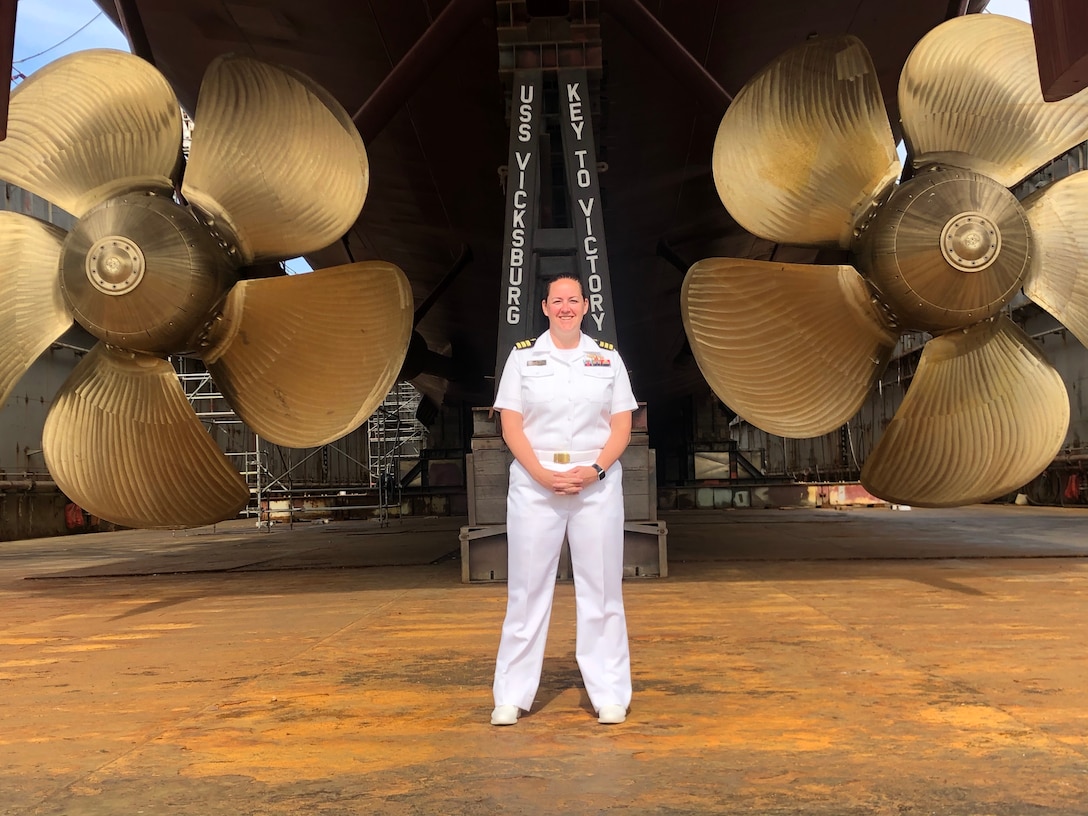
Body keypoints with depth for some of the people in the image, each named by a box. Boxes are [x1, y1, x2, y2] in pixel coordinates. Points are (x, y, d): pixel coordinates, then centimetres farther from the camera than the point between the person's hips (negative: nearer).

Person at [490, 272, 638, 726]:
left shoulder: (607, 357, 8)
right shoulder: (523, 356, 5)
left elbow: (622, 426, 4)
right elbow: (511, 425, -1)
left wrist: (595, 469, -13)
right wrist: (544, 474, -14)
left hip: (597, 484, 1)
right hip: (535, 484, -1)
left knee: (600, 586, 5)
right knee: (527, 586, 4)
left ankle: (610, 694, 15)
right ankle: (512, 696, 13)